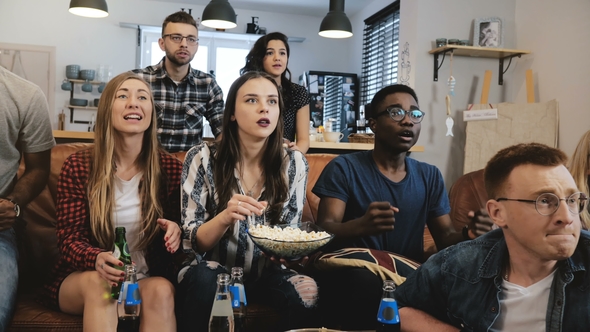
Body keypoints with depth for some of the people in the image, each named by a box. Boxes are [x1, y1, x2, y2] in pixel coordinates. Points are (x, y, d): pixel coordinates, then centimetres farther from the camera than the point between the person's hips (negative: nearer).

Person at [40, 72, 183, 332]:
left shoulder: (171, 168, -2)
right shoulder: (77, 167, -5)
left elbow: (175, 226, 8)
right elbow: (69, 239, -8)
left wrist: (175, 231, -19)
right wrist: (97, 259, -31)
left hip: (147, 279, 0)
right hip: (82, 279, 0)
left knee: (161, 291, -33)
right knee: (98, 282, -34)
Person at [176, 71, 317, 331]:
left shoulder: (294, 163, -3)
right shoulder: (203, 158, -9)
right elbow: (192, 242, -9)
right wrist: (225, 217, -30)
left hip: (265, 273, 2)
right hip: (215, 271, -1)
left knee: (307, 291, -29)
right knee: (203, 279, -35)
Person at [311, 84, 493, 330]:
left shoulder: (430, 176, 12)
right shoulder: (344, 168, -2)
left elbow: (445, 237, 13)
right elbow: (324, 231, -11)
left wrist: (467, 235, -13)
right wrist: (361, 226, -34)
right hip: (353, 278, -3)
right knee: (366, 281, -37)